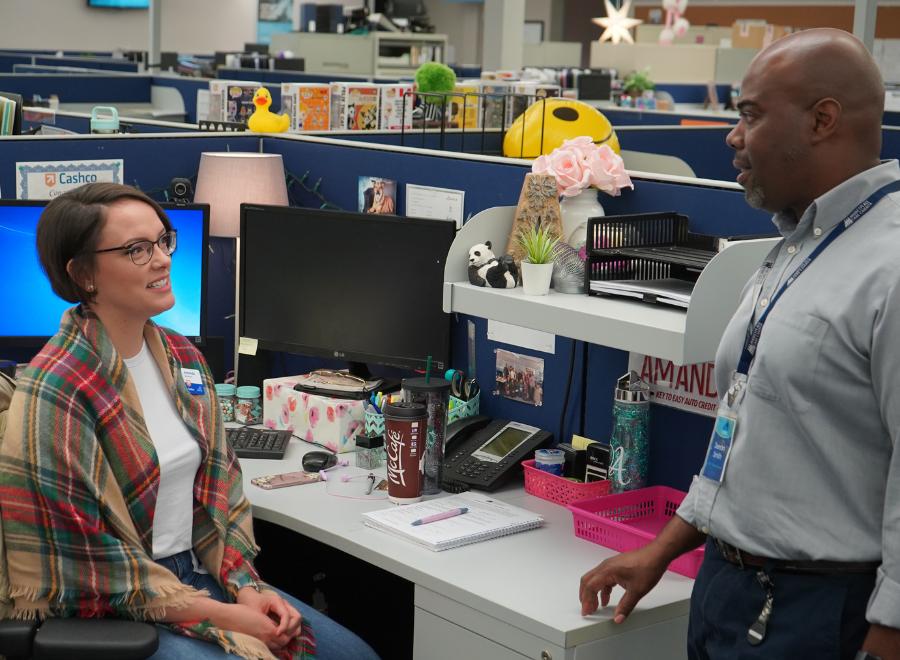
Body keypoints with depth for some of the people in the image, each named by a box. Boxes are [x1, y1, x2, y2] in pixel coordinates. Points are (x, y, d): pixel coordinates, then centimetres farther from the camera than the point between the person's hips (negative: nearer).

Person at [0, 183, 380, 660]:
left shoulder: (182, 357, 3)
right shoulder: (57, 392, -19)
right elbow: (89, 566, -18)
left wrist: (243, 585, -4)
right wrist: (226, 617, -17)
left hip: (195, 574, 7)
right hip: (106, 611, -6)